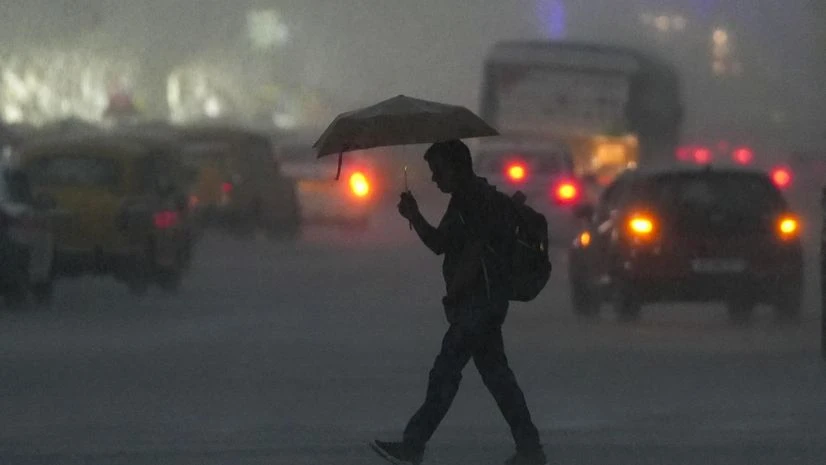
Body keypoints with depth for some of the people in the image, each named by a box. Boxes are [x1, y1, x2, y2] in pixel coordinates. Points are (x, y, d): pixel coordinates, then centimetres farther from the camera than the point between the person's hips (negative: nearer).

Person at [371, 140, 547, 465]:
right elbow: (439, 244, 21)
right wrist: (414, 217, 6)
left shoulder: (481, 201, -15)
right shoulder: (461, 201, 17)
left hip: (480, 301, -11)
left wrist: (452, 297, -14)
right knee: (496, 374, 11)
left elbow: (473, 255, -19)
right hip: (481, 303, 11)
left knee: (444, 374, -9)